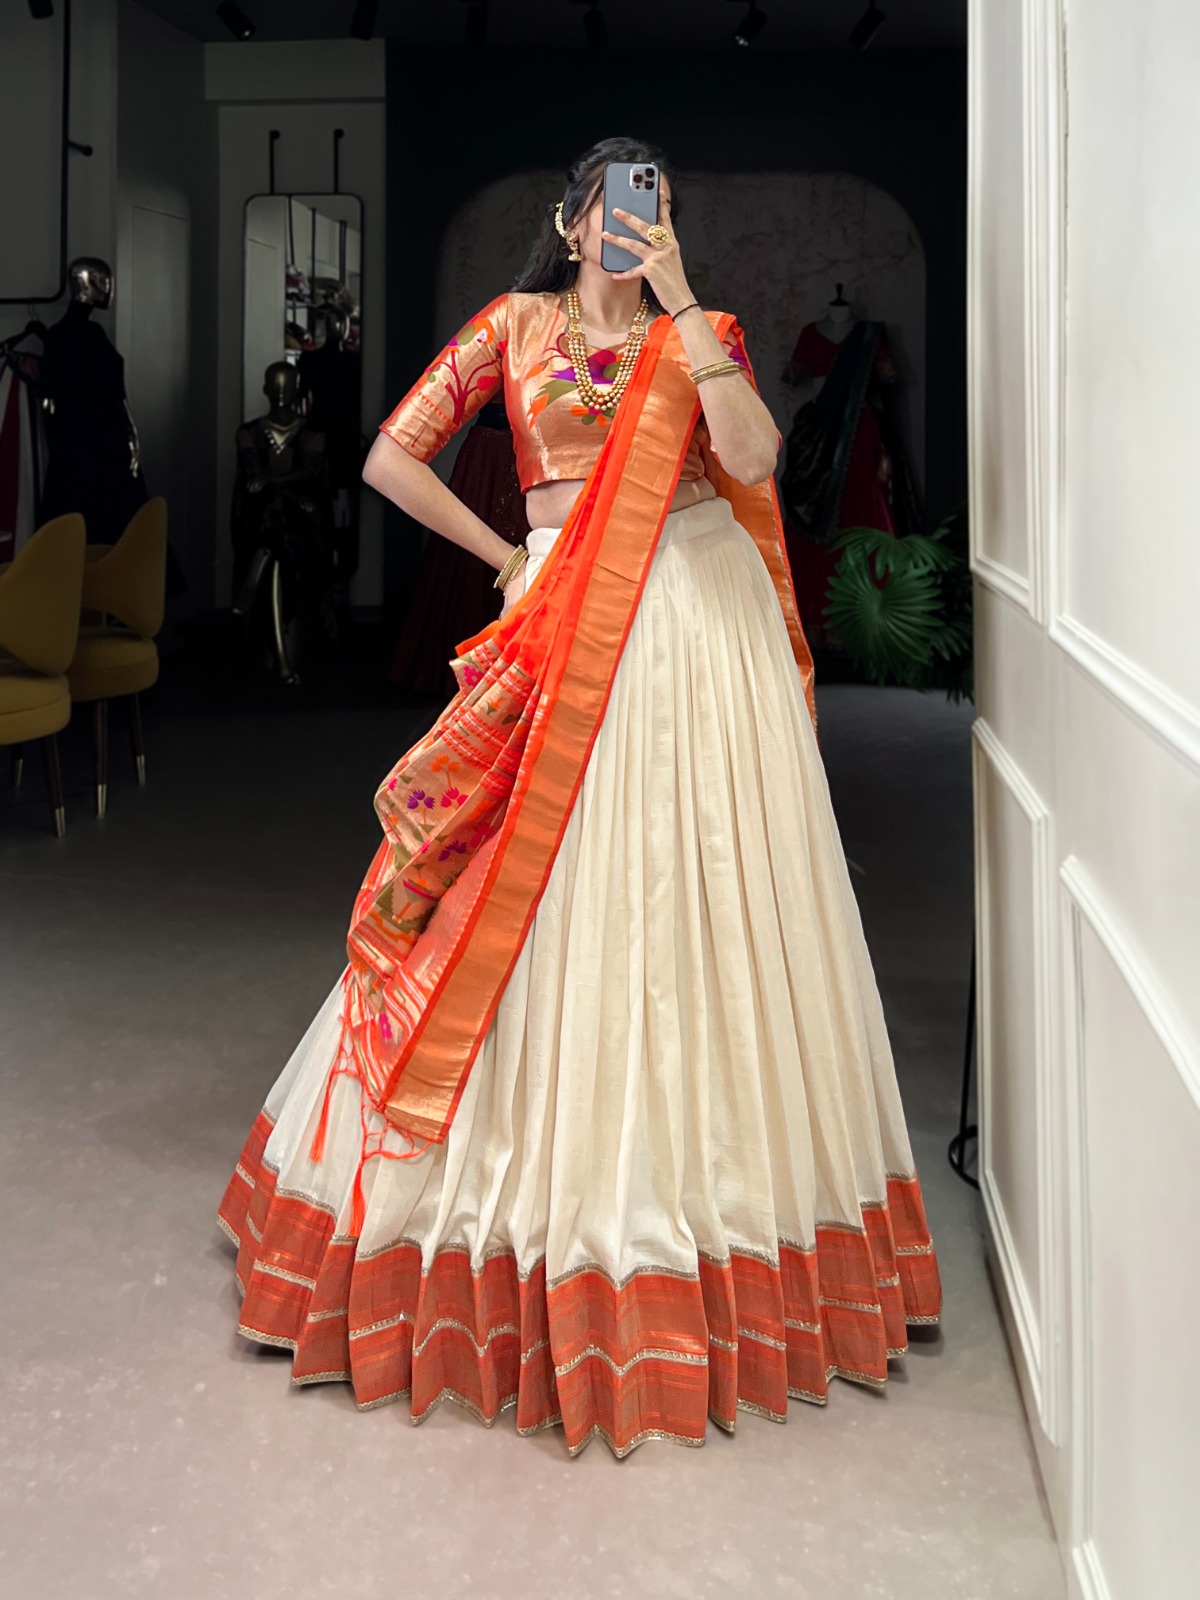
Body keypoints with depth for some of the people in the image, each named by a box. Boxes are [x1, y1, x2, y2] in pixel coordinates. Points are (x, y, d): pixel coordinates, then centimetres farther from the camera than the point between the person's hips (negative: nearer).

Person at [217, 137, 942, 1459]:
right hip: (570, 628, 0)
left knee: (697, 902, 2)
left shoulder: (698, 329, 10)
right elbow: (392, 459, 6)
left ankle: (705, 1175, 15)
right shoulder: (516, 323, 9)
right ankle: (553, 1199, 16)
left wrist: (680, 307, -10)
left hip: (702, 619, 1)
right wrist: (508, 558, 3)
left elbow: (753, 459, -10)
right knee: (558, 904, 1)